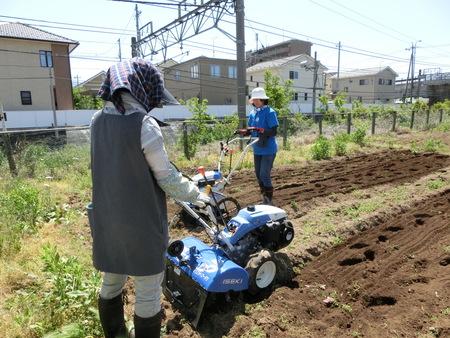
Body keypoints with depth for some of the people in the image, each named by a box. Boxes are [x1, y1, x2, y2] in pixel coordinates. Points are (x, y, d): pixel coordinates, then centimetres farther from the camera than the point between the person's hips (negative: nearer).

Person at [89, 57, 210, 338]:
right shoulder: (145, 125, -21)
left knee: (111, 283, 24)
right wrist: (198, 195, 0)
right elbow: (167, 178, -16)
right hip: (142, 223, -7)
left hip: (107, 219, 7)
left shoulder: (98, 121, 0)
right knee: (148, 293, 11)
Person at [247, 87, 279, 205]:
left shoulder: (270, 112, -11)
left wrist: (260, 130, -30)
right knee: (258, 174, 12)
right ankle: (265, 197, 26)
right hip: (257, 149, 7)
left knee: (264, 174, -7)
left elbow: (274, 132, -17)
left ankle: (268, 200, 7)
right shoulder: (253, 113, 9)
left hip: (268, 149, -7)